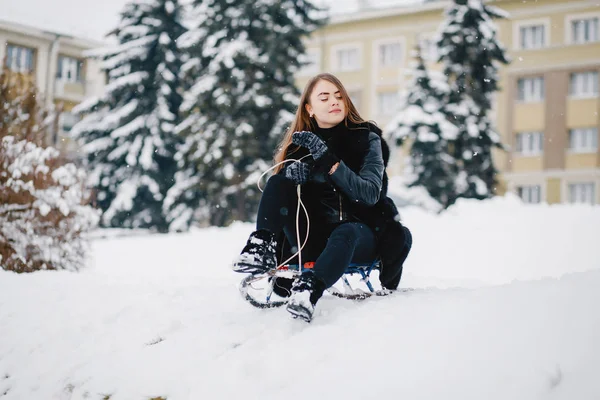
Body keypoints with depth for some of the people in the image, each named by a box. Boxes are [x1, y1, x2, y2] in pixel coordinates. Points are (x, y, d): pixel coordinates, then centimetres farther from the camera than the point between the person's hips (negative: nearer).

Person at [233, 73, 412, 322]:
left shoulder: (367, 138, -1)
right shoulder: (301, 142, 8)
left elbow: (370, 194, -15)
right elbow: (277, 188, 3)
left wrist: (329, 161, -26)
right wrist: (291, 171, -20)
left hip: (361, 233, -3)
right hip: (312, 235, 3)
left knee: (346, 233, -39)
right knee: (277, 182, -15)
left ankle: (309, 289, -59)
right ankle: (263, 248, -30)